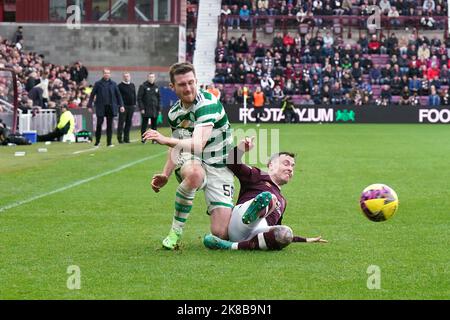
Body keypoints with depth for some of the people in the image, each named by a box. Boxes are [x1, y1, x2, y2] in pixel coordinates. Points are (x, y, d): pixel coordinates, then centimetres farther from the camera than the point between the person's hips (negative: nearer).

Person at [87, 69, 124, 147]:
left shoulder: (113, 84, 7)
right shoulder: (98, 84, 2)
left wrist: (121, 105, 1)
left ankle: (109, 142, 9)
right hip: (101, 107, -2)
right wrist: (90, 105, -3)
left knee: (109, 125, 3)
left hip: (111, 107, 2)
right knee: (99, 124, -1)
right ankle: (97, 142, 11)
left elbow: (118, 95, 9)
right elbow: (92, 95, 3)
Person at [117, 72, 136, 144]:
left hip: (131, 106, 5)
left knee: (128, 123, 7)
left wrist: (134, 104, 10)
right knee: (121, 122, -5)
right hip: (123, 106, -5)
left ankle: (126, 138, 11)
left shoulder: (132, 85, 13)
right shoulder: (120, 85, -3)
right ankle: (119, 138, -2)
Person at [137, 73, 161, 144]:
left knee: (154, 125, 4)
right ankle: (143, 138, 3)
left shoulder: (156, 87, 14)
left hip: (154, 110, 4)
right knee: (144, 124, -3)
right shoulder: (143, 86, -1)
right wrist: (141, 108, -11)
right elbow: (139, 98, -4)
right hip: (145, 110, -4)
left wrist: (159, 109, 10)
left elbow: (159, 98, 17)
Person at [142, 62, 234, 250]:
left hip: (219, 168, -4)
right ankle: (175, 232, -22)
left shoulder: (208, 104, -19)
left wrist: (166, 140, -45)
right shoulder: (174, 113, 5)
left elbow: (198, 144, -33)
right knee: (194, 174, -39)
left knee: (221, 233, -15)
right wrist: (165, 175, 8)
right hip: (190, 163, 4)